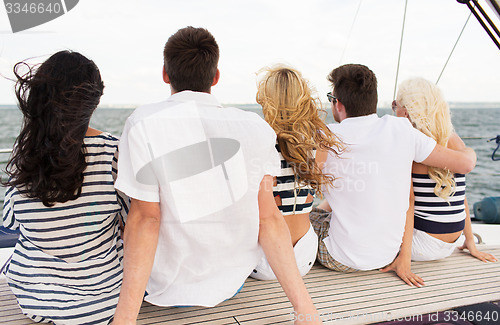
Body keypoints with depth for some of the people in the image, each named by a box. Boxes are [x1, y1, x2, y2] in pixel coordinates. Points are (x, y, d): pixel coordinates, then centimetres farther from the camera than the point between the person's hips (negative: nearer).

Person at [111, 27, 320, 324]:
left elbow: (145, 218, -20)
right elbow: (268, 218, -13)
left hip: (170, 289, -2)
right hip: (232, 283, 3)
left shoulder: (144, 123, -17)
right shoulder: (255, 128, -9)